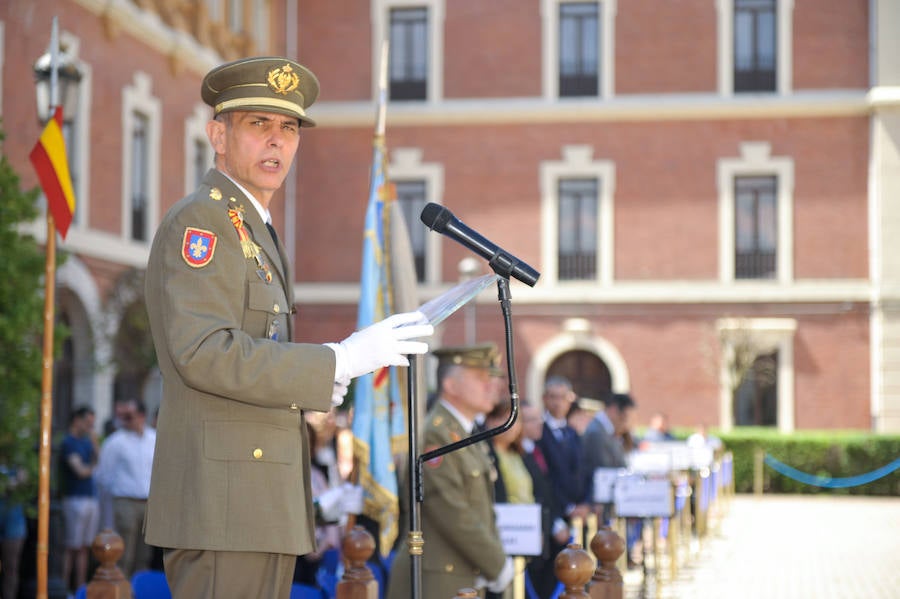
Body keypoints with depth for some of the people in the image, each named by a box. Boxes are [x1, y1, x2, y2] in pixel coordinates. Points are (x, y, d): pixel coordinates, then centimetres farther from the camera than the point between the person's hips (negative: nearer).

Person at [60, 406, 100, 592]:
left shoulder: (87, 442, 17)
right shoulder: (69, 443, -8)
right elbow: (80, 471, -13)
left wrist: (95, 442, 2)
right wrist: (93, 467, 6)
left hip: (92, 498, 7)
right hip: (76, 499, -7)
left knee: (85, 548, 7)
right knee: (72, 547, -6)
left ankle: (81, 586, 10)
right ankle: (64, 587, -3)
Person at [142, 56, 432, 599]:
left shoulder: (258, 231, 23)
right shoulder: (199, 221, -8)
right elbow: (205, 353, -21)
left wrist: (325, 380, 9)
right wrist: (339, 361, -20)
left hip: (265, 511, 10)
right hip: (223, 507, -10)